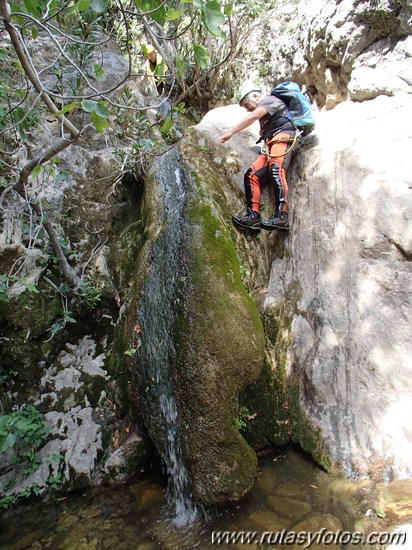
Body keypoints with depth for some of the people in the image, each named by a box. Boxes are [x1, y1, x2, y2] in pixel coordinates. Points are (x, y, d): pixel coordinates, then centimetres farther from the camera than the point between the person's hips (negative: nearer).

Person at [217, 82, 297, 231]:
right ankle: (254, 216, -19)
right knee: (251, 174, -7)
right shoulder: (264, 114, 35)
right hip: (270, 146, 9)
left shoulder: (269, 100, 6)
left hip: (282, 137, -9)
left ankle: (281, 216, -47)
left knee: (276, 169, -33)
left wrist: (230, 133, -12)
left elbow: (253, 116, -9)